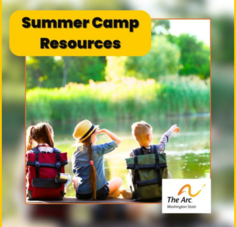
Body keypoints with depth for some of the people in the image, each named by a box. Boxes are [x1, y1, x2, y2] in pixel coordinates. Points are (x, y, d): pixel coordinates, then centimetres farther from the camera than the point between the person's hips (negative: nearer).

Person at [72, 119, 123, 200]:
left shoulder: (75, 154, 2)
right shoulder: (97, 149, -11)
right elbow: (117, 141, -3)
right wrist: (104, 131, 4)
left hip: (81, 195, 4)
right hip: (99, 193, -3)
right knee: (118, 180, 25)